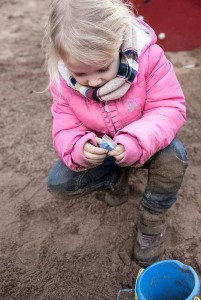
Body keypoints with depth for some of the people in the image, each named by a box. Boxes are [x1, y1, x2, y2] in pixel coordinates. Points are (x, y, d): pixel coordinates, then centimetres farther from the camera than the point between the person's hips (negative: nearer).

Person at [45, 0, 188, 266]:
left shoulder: (147, 55, -29)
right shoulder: (63, 80, -20)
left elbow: (170, 107, -26)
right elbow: (65, 129, -15)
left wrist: (136, 141, -44)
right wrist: (79, 149, -40)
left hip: (143, 147, -2)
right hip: (98, 151, 3)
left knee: (173, 156, -34)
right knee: (58, 185, -12)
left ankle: (154, 216, -5)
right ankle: (117, 176, 12)